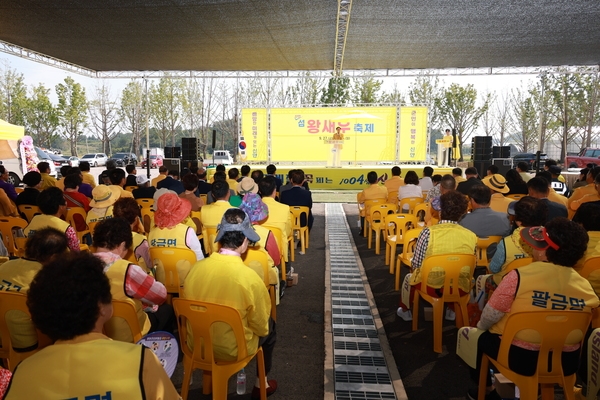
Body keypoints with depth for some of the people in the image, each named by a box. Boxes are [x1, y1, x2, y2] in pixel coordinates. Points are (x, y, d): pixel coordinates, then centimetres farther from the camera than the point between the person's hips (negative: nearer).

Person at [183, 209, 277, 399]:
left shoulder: (196, 267, -14)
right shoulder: (249, 277, -27)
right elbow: (261, 327, -13)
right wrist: (265, 327, 10)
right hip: (233, 350, -4)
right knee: (270, 327, 24)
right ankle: (261, 384, 35)